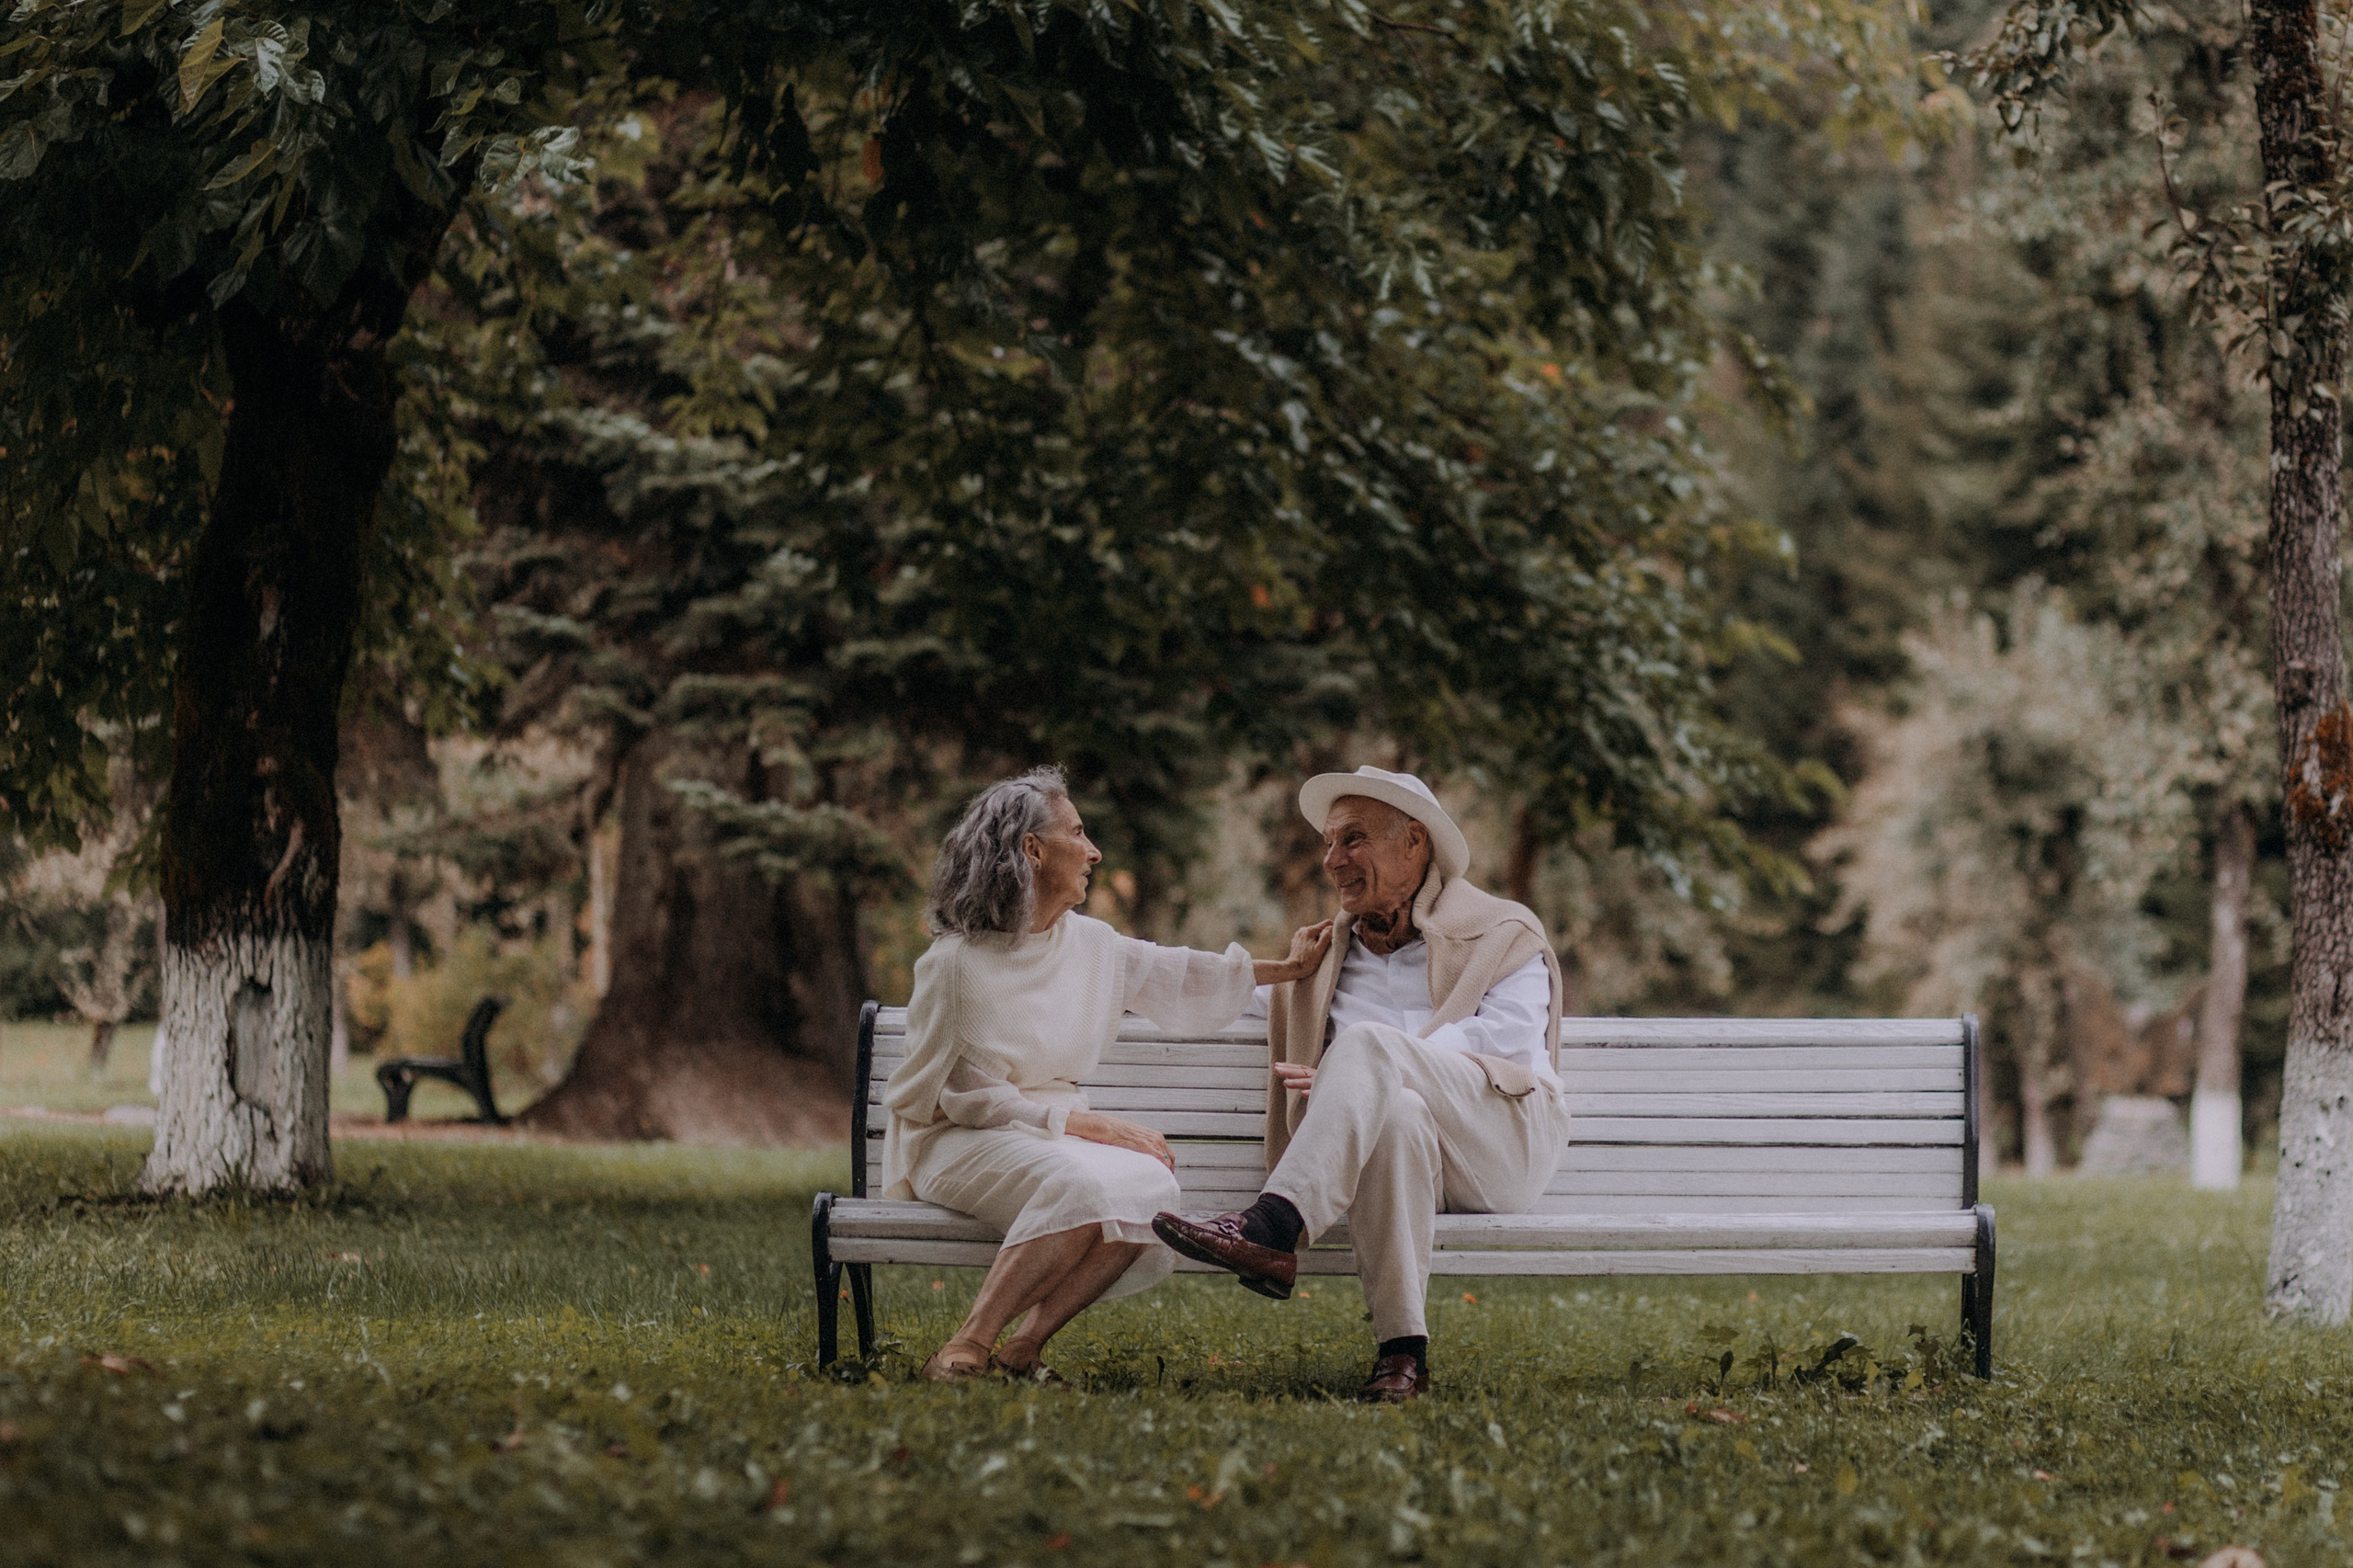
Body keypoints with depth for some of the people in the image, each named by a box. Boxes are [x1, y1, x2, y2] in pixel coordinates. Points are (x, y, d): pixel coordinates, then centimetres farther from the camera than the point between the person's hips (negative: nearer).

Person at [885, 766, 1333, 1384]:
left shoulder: (1089, 944, 9)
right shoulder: (957, 962, -10)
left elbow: (1180, 977, 25)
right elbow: (949, 1097, -12)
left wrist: (1290, 967, 29)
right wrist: (1081, 1122, -18)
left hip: (1053, 1130, 6)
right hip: (956, 1143, -6)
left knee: (1150, 1184, -26)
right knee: (1083, 1186, -36)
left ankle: (1023, 1348, -22)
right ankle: (965, 1351, -31)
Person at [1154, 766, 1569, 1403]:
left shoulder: (1506, 936, 15)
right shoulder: (1324, 956, 31)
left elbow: (1500, 1039, -4)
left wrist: (1354, 1071, -15)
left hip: (1502, 1149, -2)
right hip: (1399, 1140, 2)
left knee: (1365, 1043, -31)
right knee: (1394, 1113, -38)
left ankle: (1271, 1230, -47)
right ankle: (1402, 1351, -42)